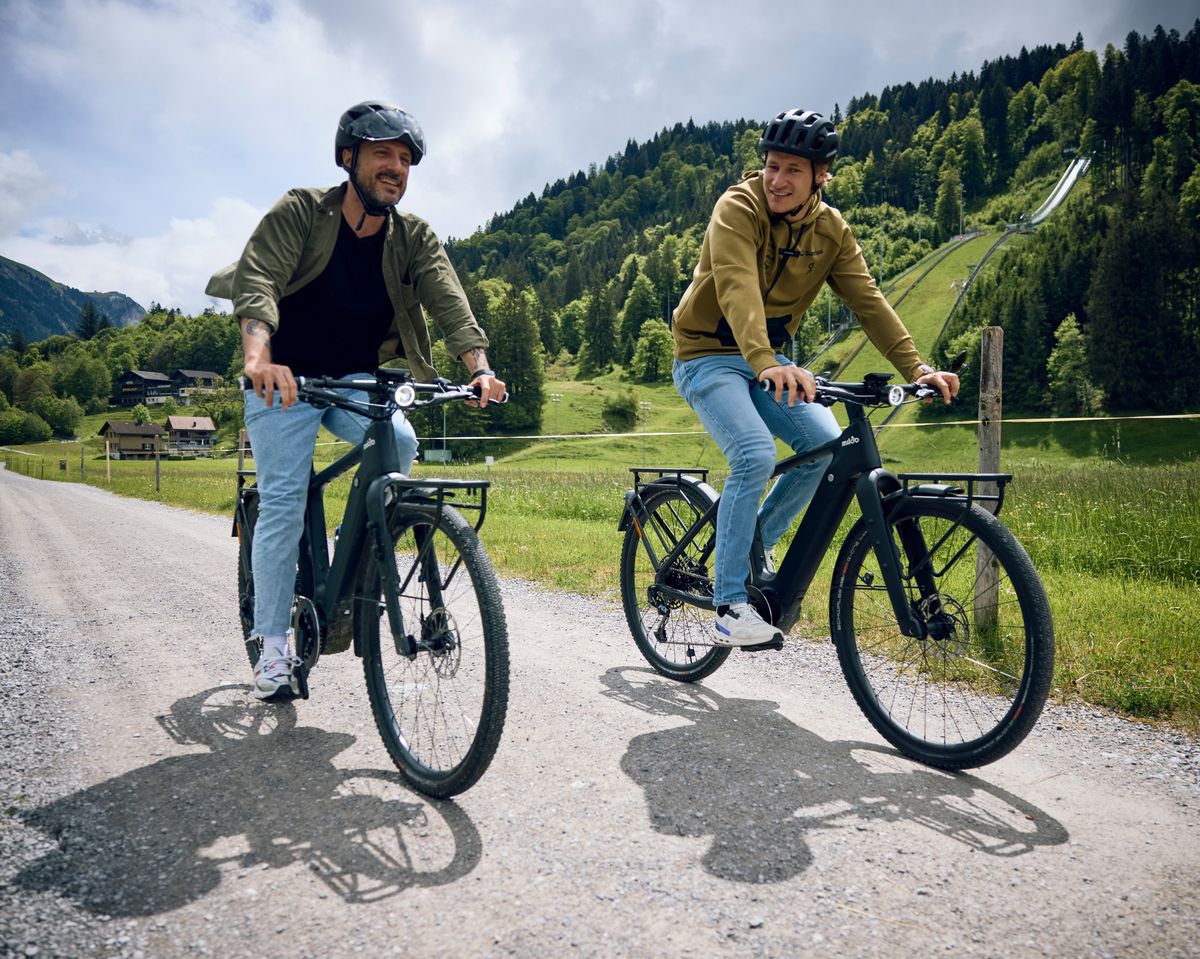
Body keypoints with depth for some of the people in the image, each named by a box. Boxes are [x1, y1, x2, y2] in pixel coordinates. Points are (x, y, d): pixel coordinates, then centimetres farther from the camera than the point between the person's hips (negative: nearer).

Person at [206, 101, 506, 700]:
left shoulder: (414, 238, -3)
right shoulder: (300, 213, -12)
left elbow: (448, 302, -16)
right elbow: (257, 281, -25)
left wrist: (480, 367, -36)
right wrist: (259, 356, -45)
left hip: (356, 382, 3)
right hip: (286, 380, -2)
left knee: (401, 442, -27)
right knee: (283, 503, -8)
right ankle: (273, 645, 6)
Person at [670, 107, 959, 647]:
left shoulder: (831, 229, 0)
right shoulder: (737, 208, -18)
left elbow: (868, 301, -7)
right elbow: (737, 289, -34)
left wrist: (916, 368, -19)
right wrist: (764, 361, -51)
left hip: (767, 360, 6)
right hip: (707, 355, -6)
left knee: (827, 443, -14)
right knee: (756, 455, -25)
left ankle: (757, 542, 10)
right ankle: (729, 605, -15)